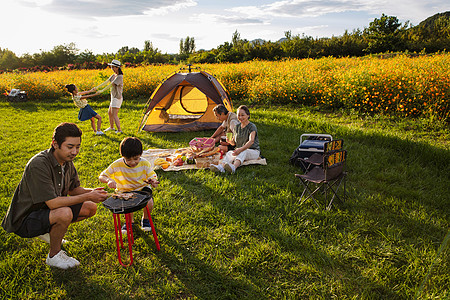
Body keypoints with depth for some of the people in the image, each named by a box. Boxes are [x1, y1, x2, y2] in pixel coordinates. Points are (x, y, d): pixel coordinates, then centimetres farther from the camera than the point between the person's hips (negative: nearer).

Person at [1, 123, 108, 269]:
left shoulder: (67, 161, -4)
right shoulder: (38, 165, -30)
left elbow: (74, 189, 6)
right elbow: (53, 203, -32)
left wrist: (92, 191, -15)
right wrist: (87, 196, -29)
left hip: (48, 211, 8)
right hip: (24, 220, -8)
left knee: (90, 208, -2)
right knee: (64, 213, -34)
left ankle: (50, 231, 16)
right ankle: (54, 256, -7)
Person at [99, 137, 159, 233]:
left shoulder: (145, 163, -13)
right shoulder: (117, 165, -17)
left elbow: (152, 177, -5)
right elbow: (101, 177, -11)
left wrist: (153, 182, -30)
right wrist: (109, 180, -34)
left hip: (142, 189, 1)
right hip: (125, 191, 0)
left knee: (149, 203, -30)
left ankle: (145, 219, 8)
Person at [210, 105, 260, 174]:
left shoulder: (252, 127, -12)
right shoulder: (237, 127, 10)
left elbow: (251, 141, -29)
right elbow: (234, 142, 16)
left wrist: (241, 149, -45)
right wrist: (230, 141, -10)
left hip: (253, 151, -5)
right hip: (240, 151, 5)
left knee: (243, 152, -40)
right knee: (229, 153, -28)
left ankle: (234, 167, -67)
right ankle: (221, 166, -56)